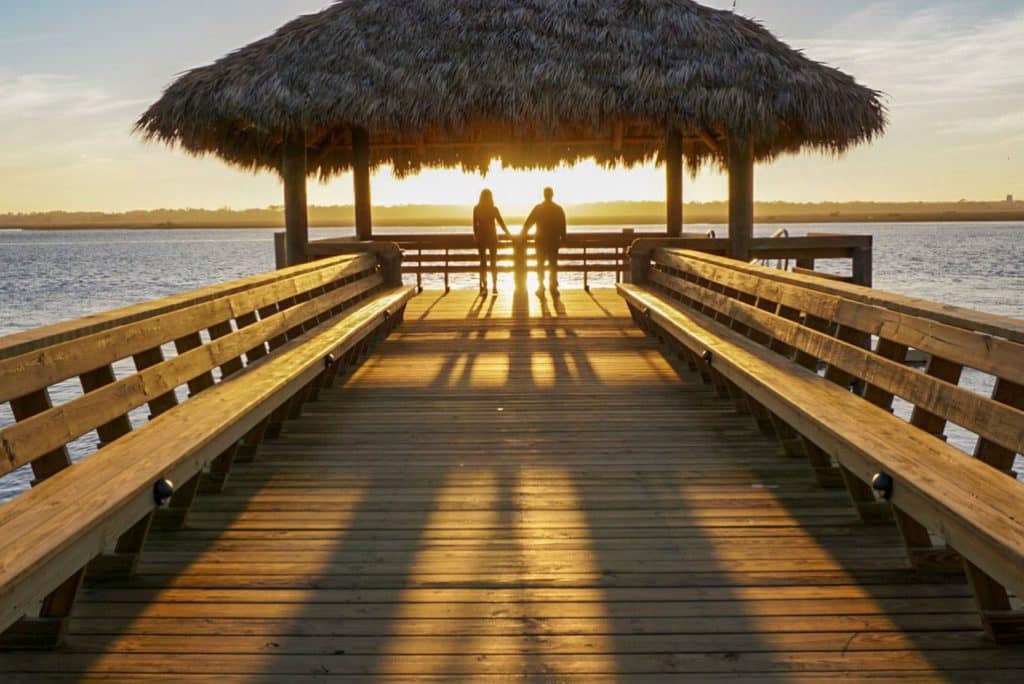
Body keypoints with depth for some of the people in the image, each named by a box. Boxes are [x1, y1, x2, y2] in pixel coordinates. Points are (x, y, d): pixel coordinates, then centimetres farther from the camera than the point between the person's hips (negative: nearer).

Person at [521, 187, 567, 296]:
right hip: (554, 241, 1)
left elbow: (528, 223, -2)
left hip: (541, 241, -1)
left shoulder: (538, 208, -4)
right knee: (553, 265, 5)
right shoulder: (559, 209, 0)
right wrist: (562, 238, 8)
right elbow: (563, 227, 1)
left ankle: (541, 287, 7)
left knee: (540, 265, 9)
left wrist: (523, 234, 8)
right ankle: (553, 288, 0)